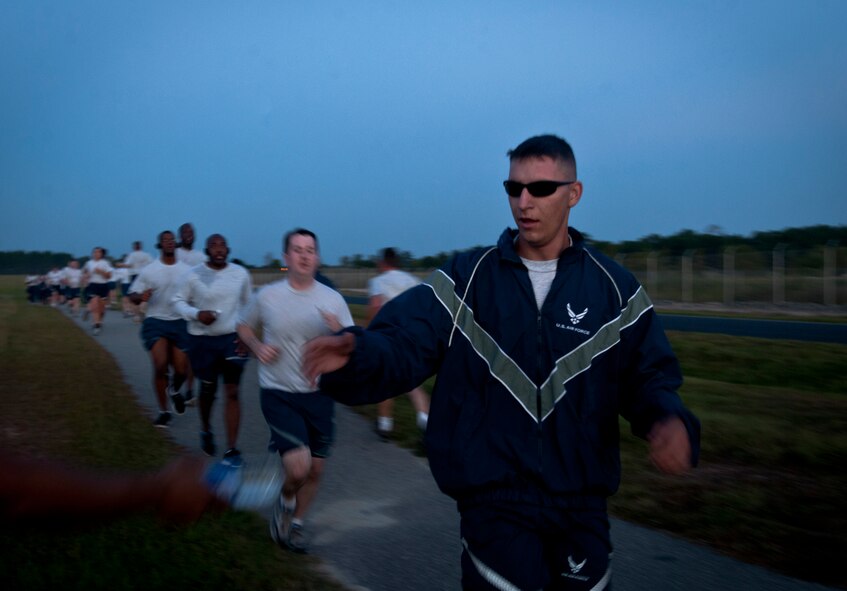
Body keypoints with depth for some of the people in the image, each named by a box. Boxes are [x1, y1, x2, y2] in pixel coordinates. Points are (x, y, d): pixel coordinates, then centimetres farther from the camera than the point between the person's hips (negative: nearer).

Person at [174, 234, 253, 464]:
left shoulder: (241, 273, -3)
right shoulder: (194, 275, -8)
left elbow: (248, 304, 8)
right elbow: (178, 300, 1)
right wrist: (196, 314, -17)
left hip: (232, 338, 1)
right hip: (202, 340, 0)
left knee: (232, 393, -4)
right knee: (208, 390, 14)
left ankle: (231, 449, 0)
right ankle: (206, 431, 42)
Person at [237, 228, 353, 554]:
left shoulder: (333, 299, -2)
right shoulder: (267, 296, -3)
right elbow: (244, 327, 15)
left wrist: (339, 331, -24)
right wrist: (258, 348, -6)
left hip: (319, 394, 3)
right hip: (279, 395, -2)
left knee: (315, 469, 12)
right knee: (298, 468, -17)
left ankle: (296, 522, 39)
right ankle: (286, 501, 18)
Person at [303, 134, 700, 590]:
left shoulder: (614, 287, 1)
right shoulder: (466, 277, -2)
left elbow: (649, 377, 3)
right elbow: (402, 345, -11)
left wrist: (669, 420, -19)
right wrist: (355, 354, -33)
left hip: (582, 503, 2)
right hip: (493, 501, -2)